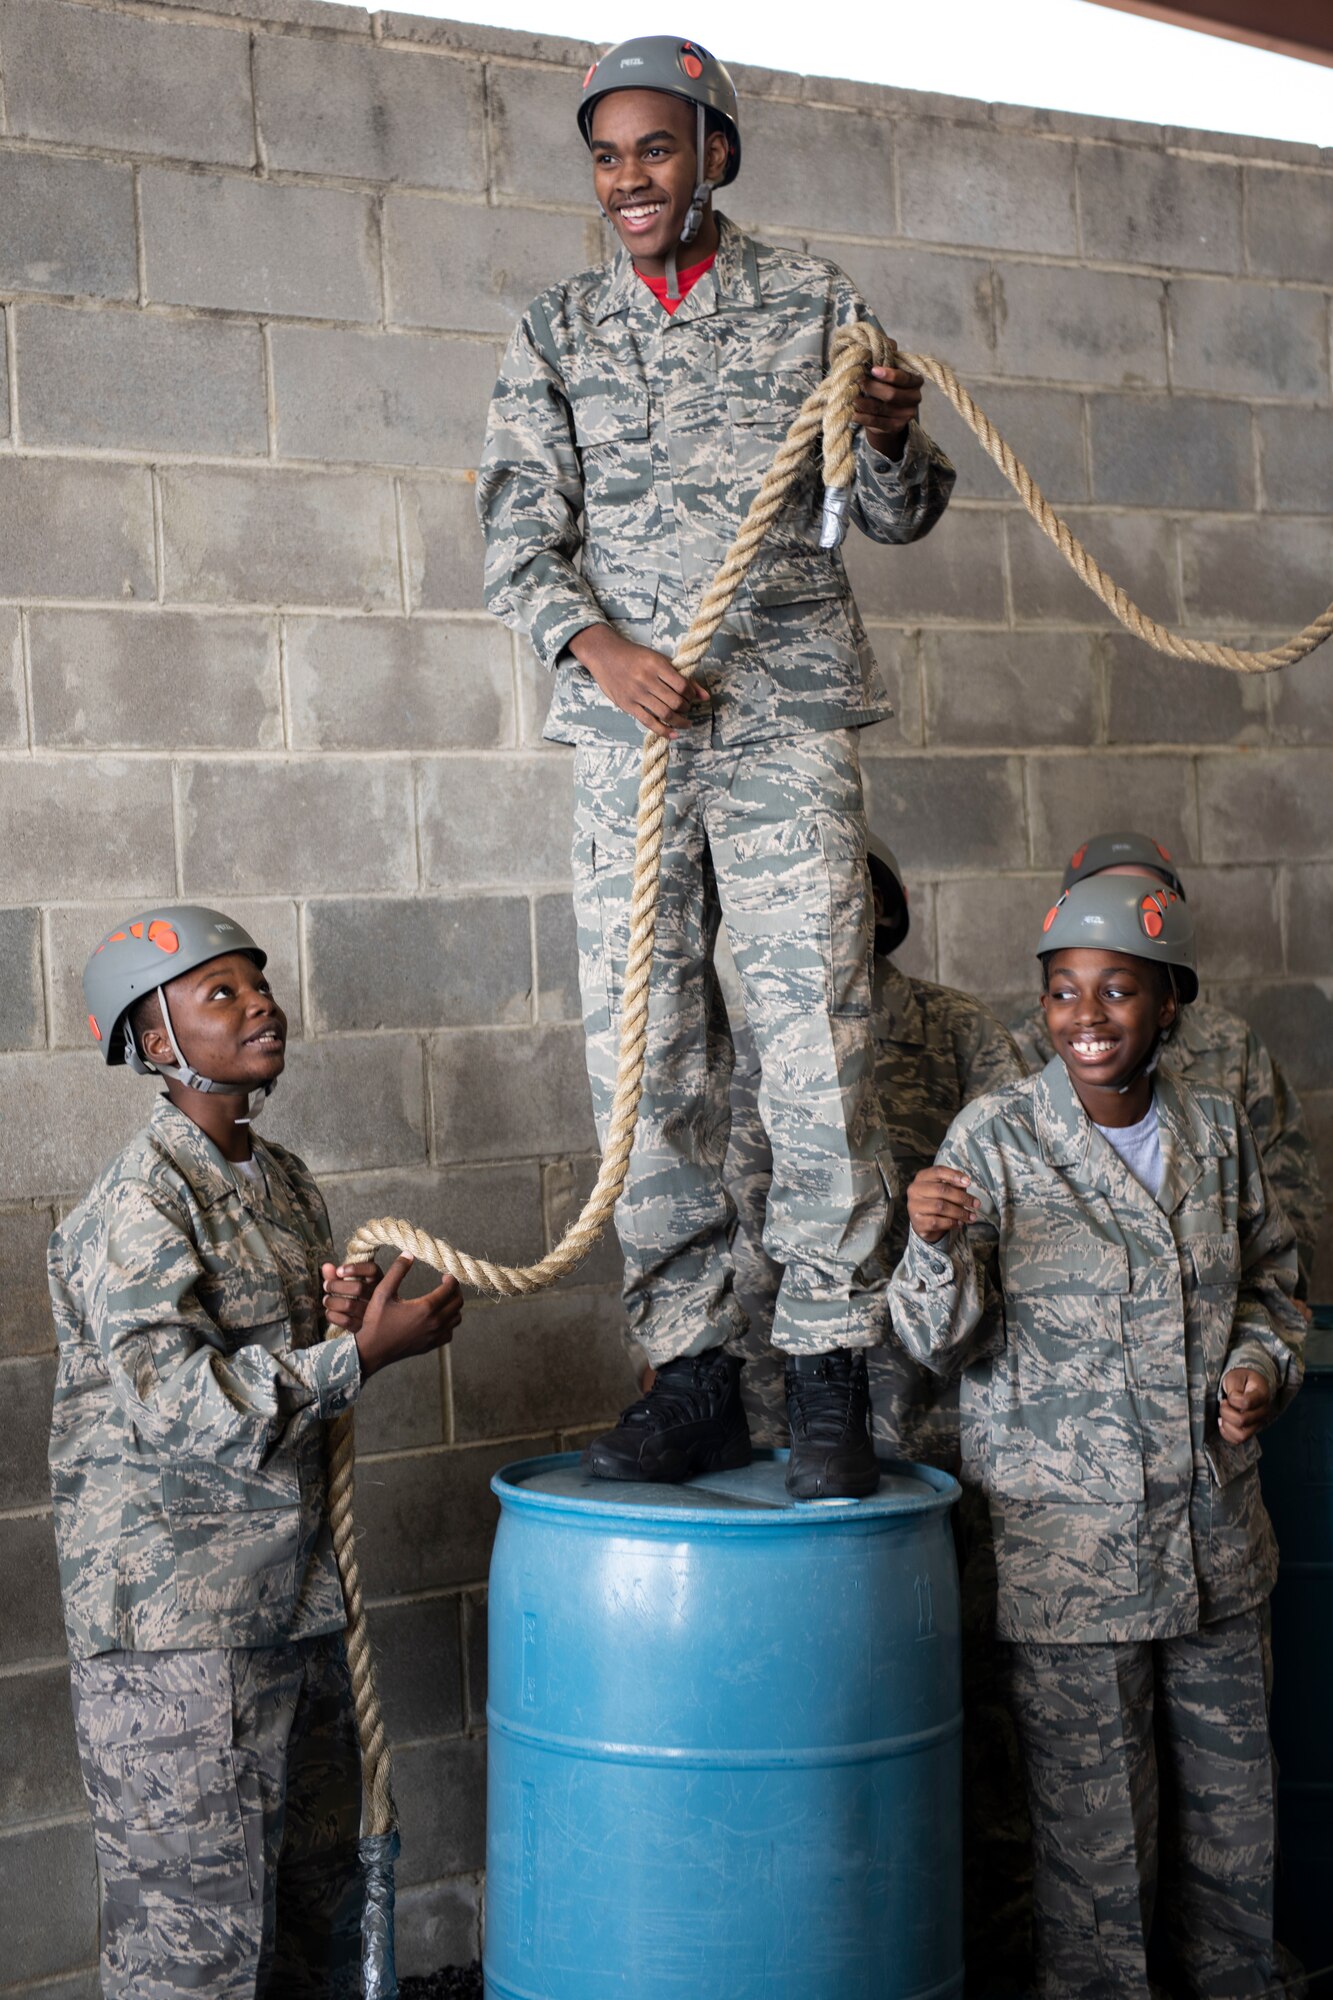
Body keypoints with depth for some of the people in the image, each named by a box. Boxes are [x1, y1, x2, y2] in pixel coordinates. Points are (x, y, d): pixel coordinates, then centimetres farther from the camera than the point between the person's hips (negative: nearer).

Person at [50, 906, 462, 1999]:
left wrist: (352, 1314, -1)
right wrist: (360, 1351, -22)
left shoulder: (283, 1181, 11)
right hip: (176, 1628, -8)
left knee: (318, 1889, 15)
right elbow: (174, 1401, -23)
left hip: (291, 1598, 8)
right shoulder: (139, 1202, -15)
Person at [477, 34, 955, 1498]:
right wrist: (596, 647, -15)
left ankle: (830, 1374, 0)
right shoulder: (557, 331, 12)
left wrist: (893, 440, -14)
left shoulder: (812, 305, 9)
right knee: (640, 1054, -1)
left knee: (815, 1039, -8)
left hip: (788, 715, -2)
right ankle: (690, 1374, 7)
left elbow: (896, 516, 10)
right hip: (625, 723, 2)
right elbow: (520, 534, 5)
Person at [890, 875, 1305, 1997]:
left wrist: (1263, 1364, -3)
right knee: (1095, 1824, 3)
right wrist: (938, 1245, -31)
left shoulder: (1216, 1128, 4)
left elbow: (1269, 1282, 17)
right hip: (1069, 1552, -4)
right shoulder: (995, 1139, -8)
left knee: (1233, 1811, 17)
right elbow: (946, 1341, -11)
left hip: (1216, 1537, 5)